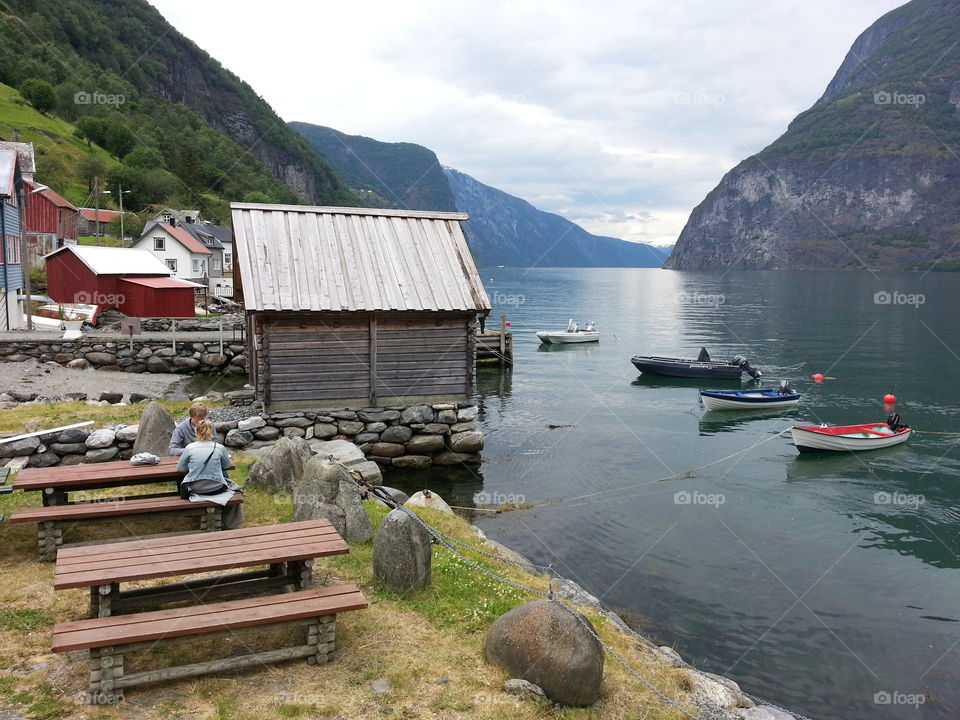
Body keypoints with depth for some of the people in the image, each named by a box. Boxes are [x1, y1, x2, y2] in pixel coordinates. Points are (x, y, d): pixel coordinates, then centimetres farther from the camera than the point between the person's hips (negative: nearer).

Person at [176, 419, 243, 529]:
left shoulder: (189, 448, -8)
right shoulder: (220, 448, -7)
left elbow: (180, 468, 2)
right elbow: (227, 465, 9)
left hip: (195, 488, 1)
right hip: (216, 488, -1)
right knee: (233, 486, 29)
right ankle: (226, 523, 39)